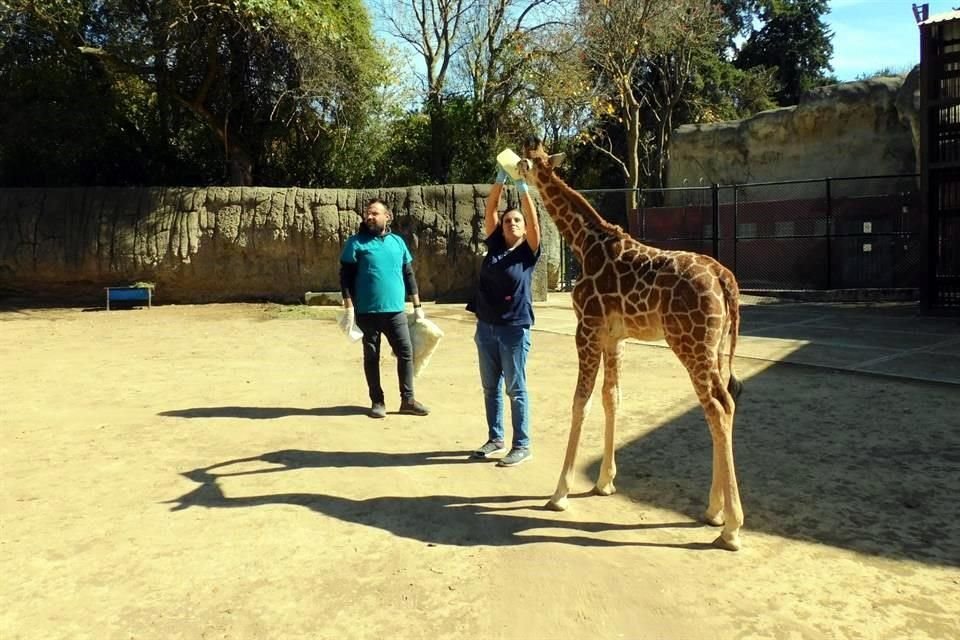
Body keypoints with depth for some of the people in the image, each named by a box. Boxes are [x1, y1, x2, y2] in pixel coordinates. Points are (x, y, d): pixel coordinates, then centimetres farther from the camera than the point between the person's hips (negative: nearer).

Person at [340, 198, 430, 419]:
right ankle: (377, 402, 17)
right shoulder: (356, 242, -2)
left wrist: (417, 306, 12)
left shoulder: (397, 242, 9)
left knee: (406, 352, 2)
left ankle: (408, 400, 13)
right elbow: (346, 277, -4)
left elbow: (409, 275, 14)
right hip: (367, 312, -3)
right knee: (371, 357, 6)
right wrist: (349, 308, -12)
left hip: (395, 310, 3)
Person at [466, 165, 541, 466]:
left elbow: (533, 219, -16)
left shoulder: (528, 252, -3)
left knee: (515, 390, 2)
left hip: (515, 329, -5)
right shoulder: (494, 245, 6)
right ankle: (495, 438, 28)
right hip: (486, 327, 5)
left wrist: (522, 187, -21)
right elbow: (490, 210, 0)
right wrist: (500, 180, -11)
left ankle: (522, 446, 12)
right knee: (490, 388, 14)